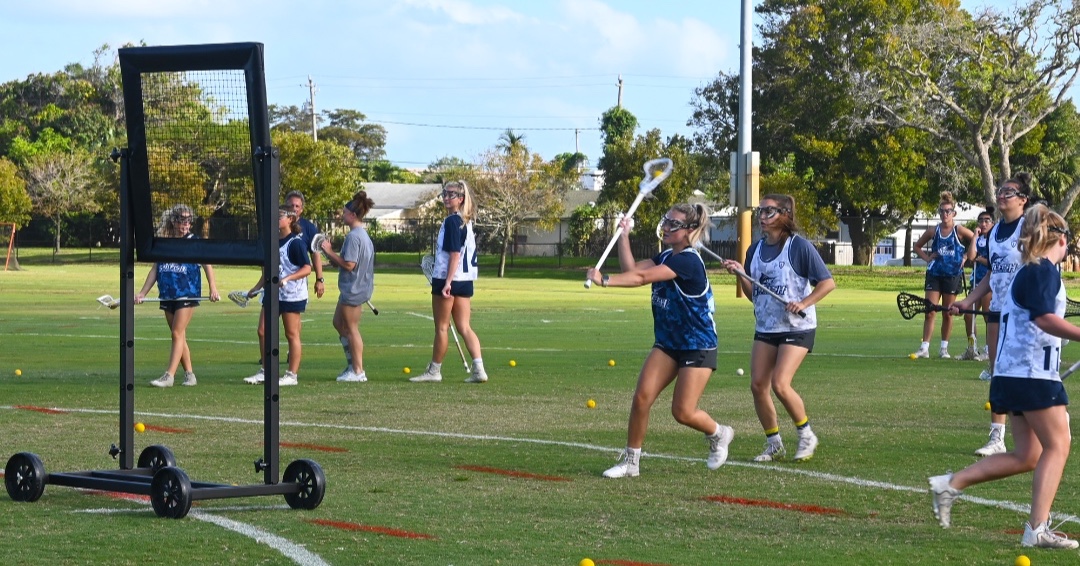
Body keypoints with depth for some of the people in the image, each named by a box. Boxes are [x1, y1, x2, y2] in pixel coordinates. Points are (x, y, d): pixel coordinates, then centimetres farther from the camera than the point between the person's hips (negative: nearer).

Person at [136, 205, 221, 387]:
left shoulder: (194, 242, 0)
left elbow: (207, 264, -2)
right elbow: (155, 270, 14)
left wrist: (213, 288, -14)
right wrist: (142, 293, 9)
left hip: (187, 294, -5)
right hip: (167, 295, 5)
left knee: (177, 333, -12)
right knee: (179, 337, 8)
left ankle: (169, 375, -15)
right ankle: (189, 374, 15)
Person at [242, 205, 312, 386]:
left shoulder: (296, 242, -11)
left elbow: (307, 268, -17)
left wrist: (287, 278, -29)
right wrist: (257, 288, 18)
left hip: (292, 295, -8)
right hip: (273, 294, 8)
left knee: (292, 334, 0)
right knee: (263, 331, 5)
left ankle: (292, 375, 6)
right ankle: (266, 372, 14)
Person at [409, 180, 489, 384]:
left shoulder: (452, 222, -14)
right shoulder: (466, 221, 13)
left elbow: (455, 254, -19)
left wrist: (447, 282, -22)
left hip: (447, 279, -9)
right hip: (465, 281, 9)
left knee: (441, 327, 3)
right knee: (464, 327, 6)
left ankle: (434, 370, 13)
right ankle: (478, 369, -5)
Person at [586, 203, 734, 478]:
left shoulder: (688, 261, -22)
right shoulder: (666, 257, 7)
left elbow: (643, 277, -32)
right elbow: (631, 269, -4)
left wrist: (605, 280, -39)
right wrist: (624, 235, -7)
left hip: (698, 347, -8)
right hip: (667, 344, 8)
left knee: (683, 412, -5)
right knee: (642, 397, -8)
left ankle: (719, 434, 27)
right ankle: (630, 461, 0)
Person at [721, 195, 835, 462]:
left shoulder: (799, 246, -11)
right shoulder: (755, 250, 8)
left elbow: (827, 282, -10)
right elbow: (754, 295, 13)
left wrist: (804, 303, -22)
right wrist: (740, 274, -4)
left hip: (797, 328, -6)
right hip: (765, 327, 6)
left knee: (780, 384, -18)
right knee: (758, 385, -2)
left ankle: (806, 436, 4)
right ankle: (774, 444, 14)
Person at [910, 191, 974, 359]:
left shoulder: (960, 231, -5)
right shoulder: (933, 231, 3)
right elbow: (917, 246, 16)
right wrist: (927, 258, 1)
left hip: (953, 276, -2)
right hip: (934, 275, 2)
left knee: (948, 313, 6)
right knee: (930, 312, -5)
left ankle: (944, 347, 16)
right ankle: (924, 347, -7)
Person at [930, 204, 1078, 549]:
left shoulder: (1027, 272, 18)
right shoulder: (1044, 271, -12)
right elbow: (1045, 318, -26)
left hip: (1012, 374, 10)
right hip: (1033, 373, -10)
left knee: (1027, 456, 12)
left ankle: (951, 484, 11)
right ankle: (1038, 530, -8)